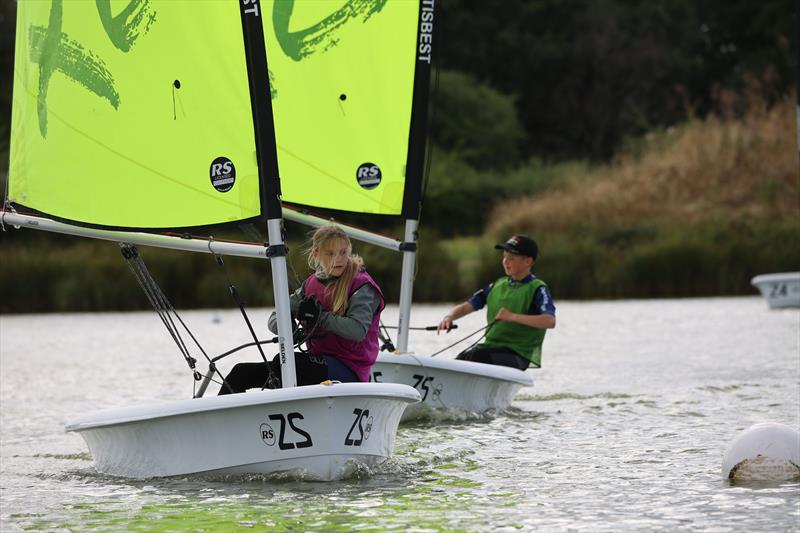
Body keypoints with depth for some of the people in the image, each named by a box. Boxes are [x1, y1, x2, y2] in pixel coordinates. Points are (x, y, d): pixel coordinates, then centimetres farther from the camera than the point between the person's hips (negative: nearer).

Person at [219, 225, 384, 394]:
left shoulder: (361, 286, -6)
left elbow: (358, 330, -23)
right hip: (319, 361, 7)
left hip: (349, 370, -7)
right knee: (241, 372, -5)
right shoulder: (312, 284, 13)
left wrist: (320, 316, -19)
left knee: (283, 362, -32)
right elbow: (275, 319, 10)